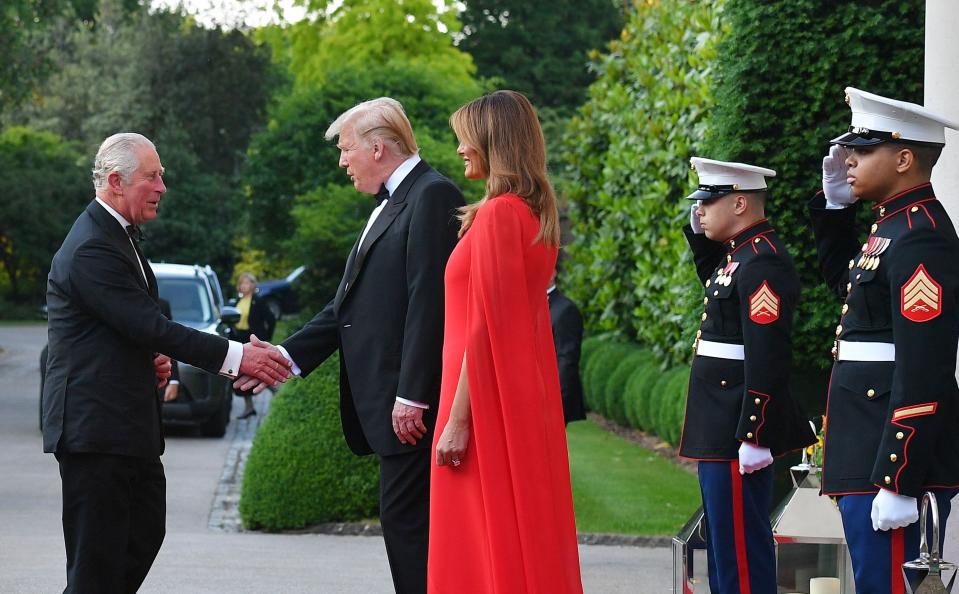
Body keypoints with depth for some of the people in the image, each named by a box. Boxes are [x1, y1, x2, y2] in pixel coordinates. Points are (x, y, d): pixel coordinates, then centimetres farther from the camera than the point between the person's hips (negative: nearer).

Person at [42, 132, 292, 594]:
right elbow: (151, 326, -23)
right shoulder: (92, 249, -18)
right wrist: (234, 356, -22)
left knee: (144, 533, 15)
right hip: (96, 425, -10)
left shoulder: (117, 235, 15)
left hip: (128, 425, 10)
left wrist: (150, 360, 3)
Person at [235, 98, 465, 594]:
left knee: (406, 517, -9)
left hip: (413, 403, -10)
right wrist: (286, 357, 11)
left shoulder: (432, 196, -11)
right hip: (386, 402, 10)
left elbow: (429, 302, -19)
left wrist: (411, 395, -22)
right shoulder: (389, 205, 20)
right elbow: (348, 306, 19)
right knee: (401, 519, 11)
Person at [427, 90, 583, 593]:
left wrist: (457, 418, -18)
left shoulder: (498, 214, -15)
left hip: (489, 401, -9)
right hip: (526, 396, 9)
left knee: (487, 544, -5)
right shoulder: (537, 213, 11)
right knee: (528, 537, 11)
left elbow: (484, 326, -18)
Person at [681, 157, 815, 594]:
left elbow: (768, 357, -24)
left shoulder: (762, 262, -18)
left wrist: (753, 436, -25)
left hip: (739, 430, -10)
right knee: (723, 538, 17)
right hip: (720, 427, 10)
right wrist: (700, 235, 20)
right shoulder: (738, 253, 12)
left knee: (740, 541, -5)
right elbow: (715, 287, 37)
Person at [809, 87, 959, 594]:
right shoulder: (892, 227, 14)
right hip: (867, 455, 10)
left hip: (898, 458, -10)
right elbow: (843, 281, 35)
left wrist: (899, 483, -25)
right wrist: (835, 204, 19)